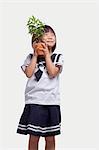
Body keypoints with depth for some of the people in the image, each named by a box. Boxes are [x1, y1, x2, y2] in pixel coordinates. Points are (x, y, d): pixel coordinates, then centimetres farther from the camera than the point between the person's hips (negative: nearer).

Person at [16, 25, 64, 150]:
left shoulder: (58, 57, 8)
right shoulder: (30, 57, 9)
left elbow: (52, 73, -8)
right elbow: (29, 74, -7)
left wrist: (46, 54, -6)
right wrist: (36, 54, -3)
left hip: (51, 102, 0)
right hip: (34, 101, 0)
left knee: (50, 139, 6)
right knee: (33, 138, 1)